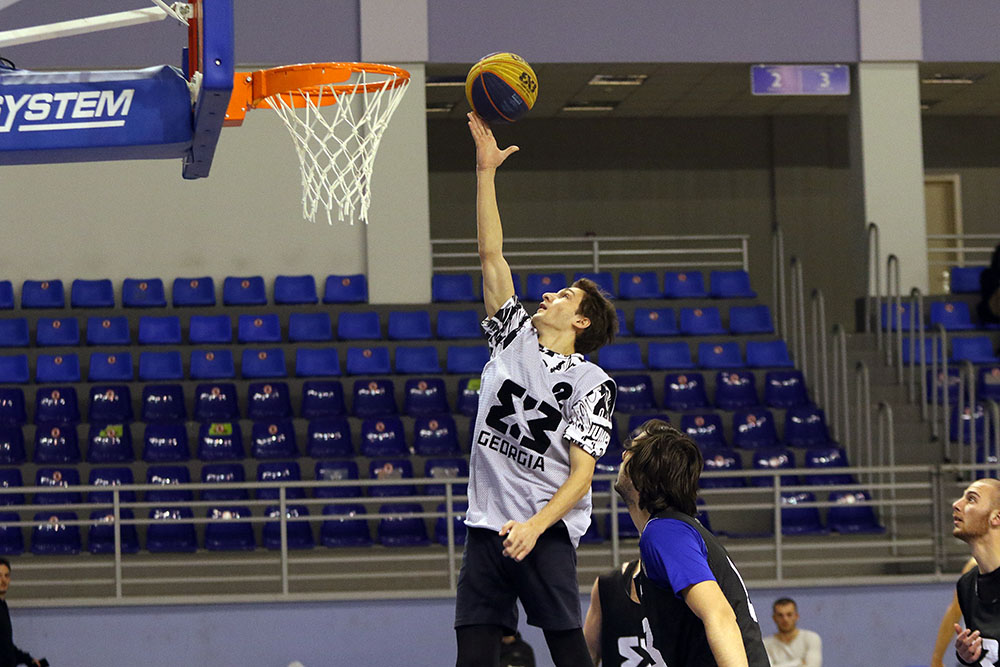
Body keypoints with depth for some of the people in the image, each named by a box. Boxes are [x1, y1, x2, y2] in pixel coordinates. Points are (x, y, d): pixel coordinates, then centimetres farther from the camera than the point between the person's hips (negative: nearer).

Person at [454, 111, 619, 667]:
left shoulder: (592, 383, -1)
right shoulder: (514, 336, 13)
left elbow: (581, 473, -7)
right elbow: (492, 254, 10)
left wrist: (535, 526, -22)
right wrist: (486, 170, 5)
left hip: (547, 529, -5)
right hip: (487, 525, 5)